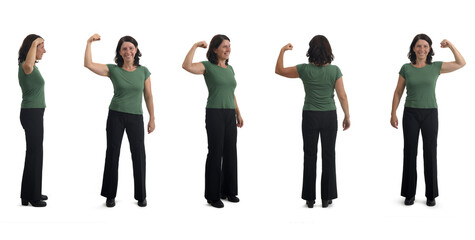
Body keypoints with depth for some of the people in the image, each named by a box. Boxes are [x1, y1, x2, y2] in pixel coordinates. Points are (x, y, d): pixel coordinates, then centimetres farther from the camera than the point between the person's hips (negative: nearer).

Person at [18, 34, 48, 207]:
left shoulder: (31, 66, 12)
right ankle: (31, 197, 5)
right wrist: (34, 43, -36)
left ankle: (31, 193, 24)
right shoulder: (26, 66, -19)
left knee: (34, 153, 15)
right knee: (34, 154, -3)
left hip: (33, 113, 10)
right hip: (32, 114, -10)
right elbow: (28, 66, -44)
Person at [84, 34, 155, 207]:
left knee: (139, 154, 2)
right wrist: (89, 43, -17)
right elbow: (88, 64, -13)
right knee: (112, 153, 4)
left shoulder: (143, 71, 2)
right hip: (116, 115, -1)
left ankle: (141, 196, 16)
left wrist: (152, 118, 3)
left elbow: (148, 96, 5)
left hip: (136, 117, 1)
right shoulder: (113, 70, -2)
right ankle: (110, 195, 16)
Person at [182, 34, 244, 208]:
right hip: (214, 114, -7)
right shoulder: (207, 66, -7)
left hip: (230, 115, 7)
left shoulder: (230, 68, 13)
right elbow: (187, 66, -26)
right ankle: (212, 195, 6)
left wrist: (238, 114, 17)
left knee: (230, 153, 10)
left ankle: (228, 191, 22)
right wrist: (196, 45, -18)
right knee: (215, 153, -3)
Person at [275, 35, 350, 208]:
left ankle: (310, 198, 11)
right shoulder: (335, 70, -8)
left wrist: (282, 51, 10)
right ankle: (326, 197, 12)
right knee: (328, 156, 9)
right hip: (329, 116, 0)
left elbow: (279, 70, 1)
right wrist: (347, 116, 3)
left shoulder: (304, 69, -10)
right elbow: (342, 95, -7)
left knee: (310, 156, 8)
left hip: (310, 117, 0)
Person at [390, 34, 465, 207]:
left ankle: (431, 195, 13)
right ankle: (409, 194, 13)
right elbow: (398, 92, 5)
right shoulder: (406, 68, 1)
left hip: (430, 114, 0)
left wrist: (450, 45, -10)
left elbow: (461, 63, -1)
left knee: (430, 153, 3)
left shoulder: (436, 67, 1)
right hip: (411, 114, 0)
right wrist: (393, 113, -1)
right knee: (410, 152, 3)